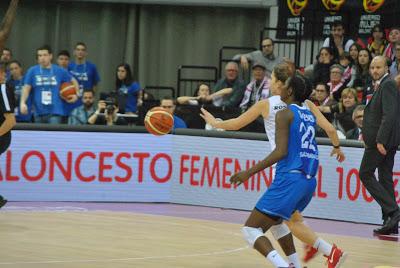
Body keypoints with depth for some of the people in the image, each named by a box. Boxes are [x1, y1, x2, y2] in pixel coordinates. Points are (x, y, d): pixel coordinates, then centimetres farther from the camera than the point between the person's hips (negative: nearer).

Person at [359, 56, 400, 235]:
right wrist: (367, 133, 13)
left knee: (365, 174, -6)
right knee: (385, 178, 9)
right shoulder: (381, 85, 18)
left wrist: (380, 140, -25)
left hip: (383, 139, -10)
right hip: (386, 140, 10)